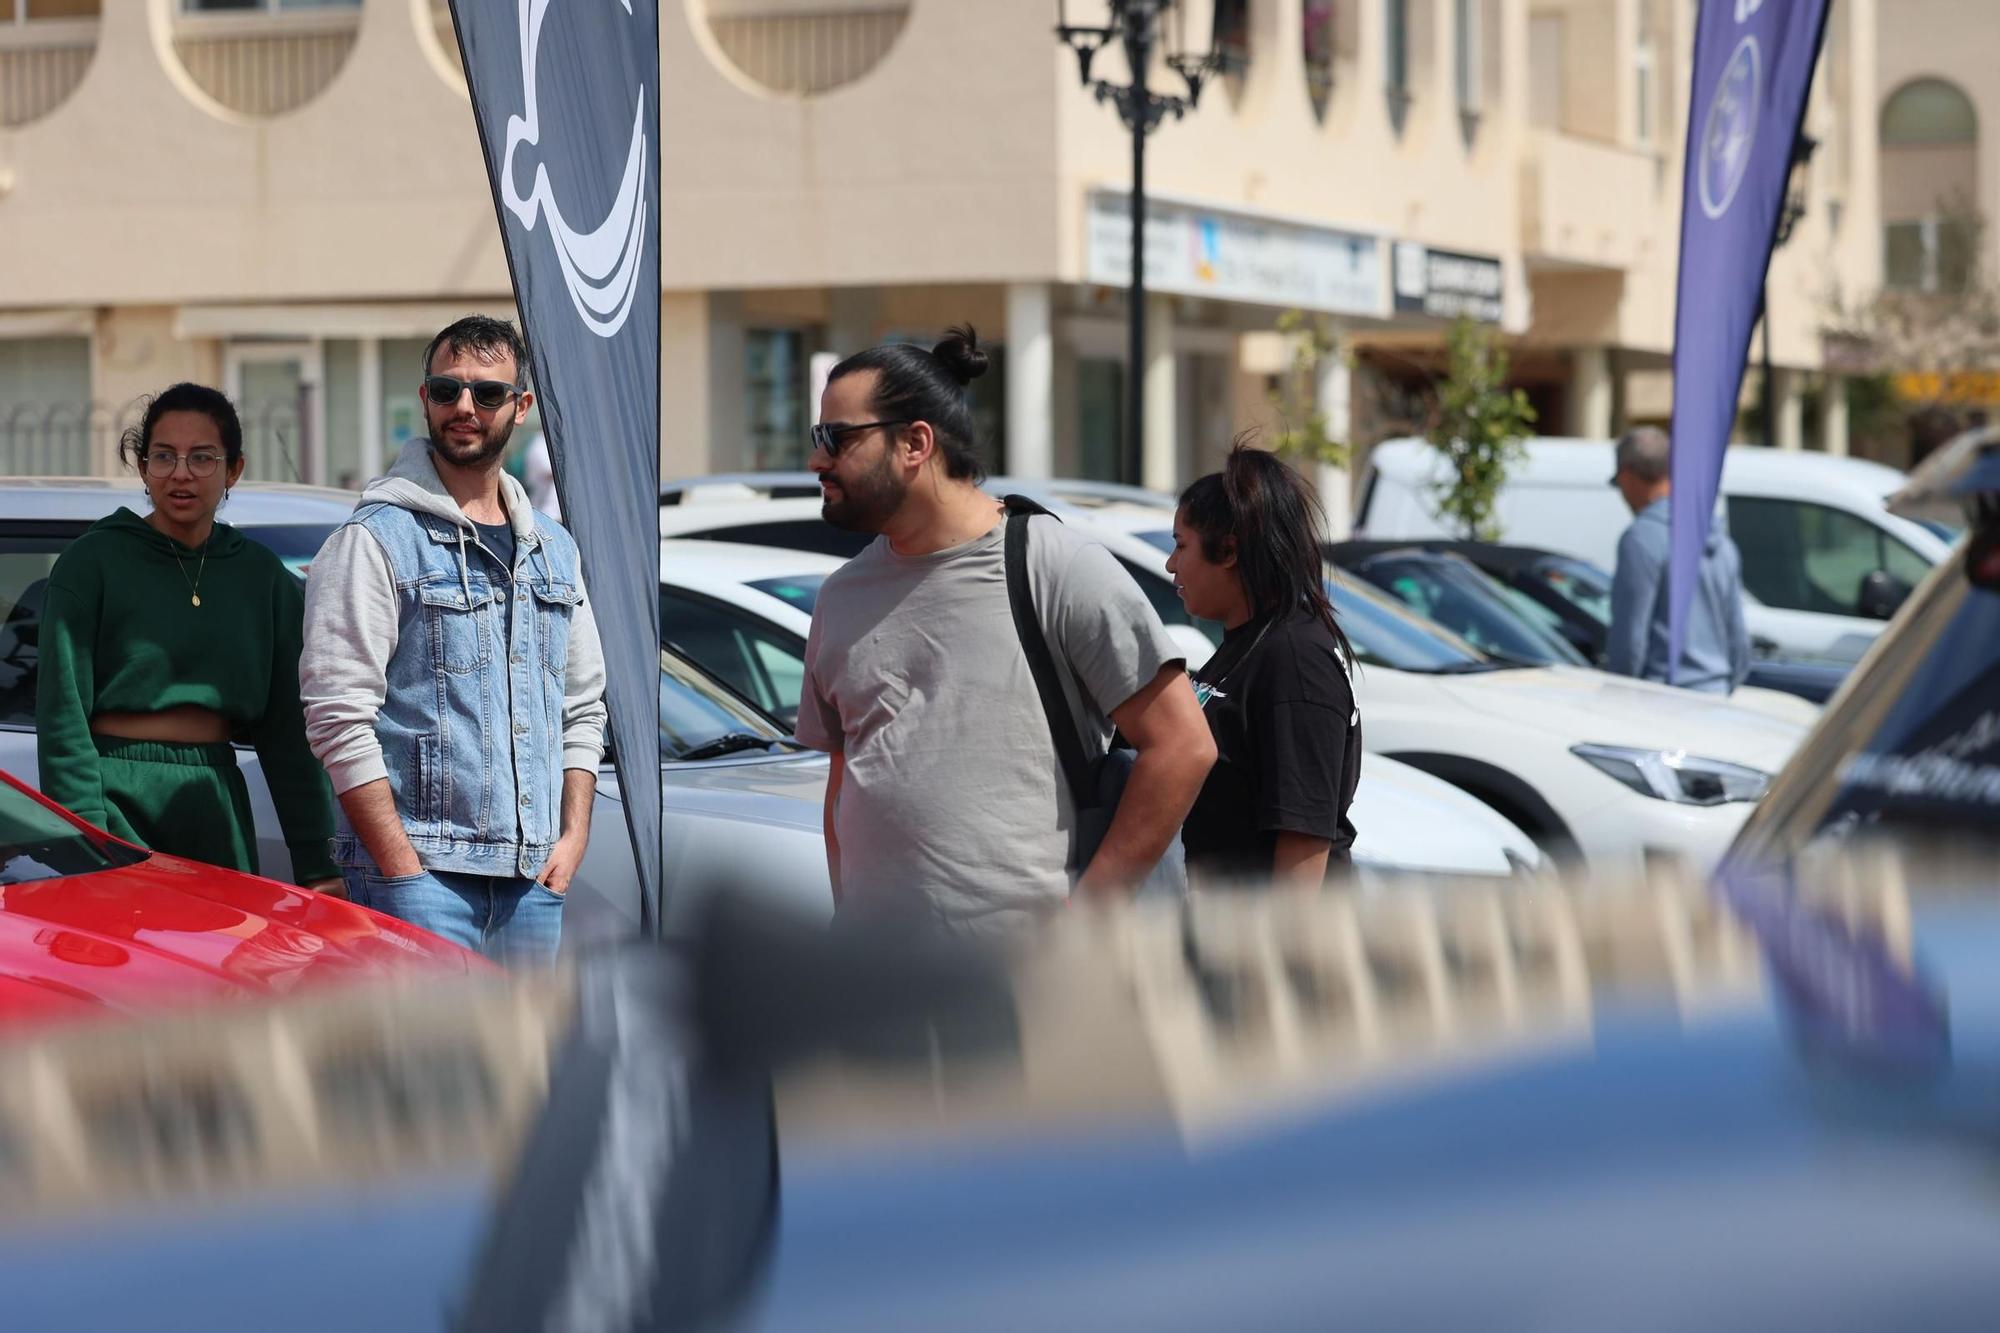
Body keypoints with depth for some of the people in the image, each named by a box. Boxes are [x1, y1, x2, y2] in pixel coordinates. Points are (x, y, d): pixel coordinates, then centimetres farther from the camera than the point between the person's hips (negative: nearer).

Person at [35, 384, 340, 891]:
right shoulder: (93, 561, -2)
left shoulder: (262, 576, 10)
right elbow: (62, 716, -7)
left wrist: (316, 865, 3)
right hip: (117, 800, -4)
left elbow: (288, 728, 9)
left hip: (217, 808, 4)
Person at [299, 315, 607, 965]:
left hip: (532, 880, 6)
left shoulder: (553, 548, 17)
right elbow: (338, 718, -10)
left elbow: (583, 707, 22)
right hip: (420, 875, -6)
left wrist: (572, 836, 8)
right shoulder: (375, 540, -4)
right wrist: (403, 870, -15)